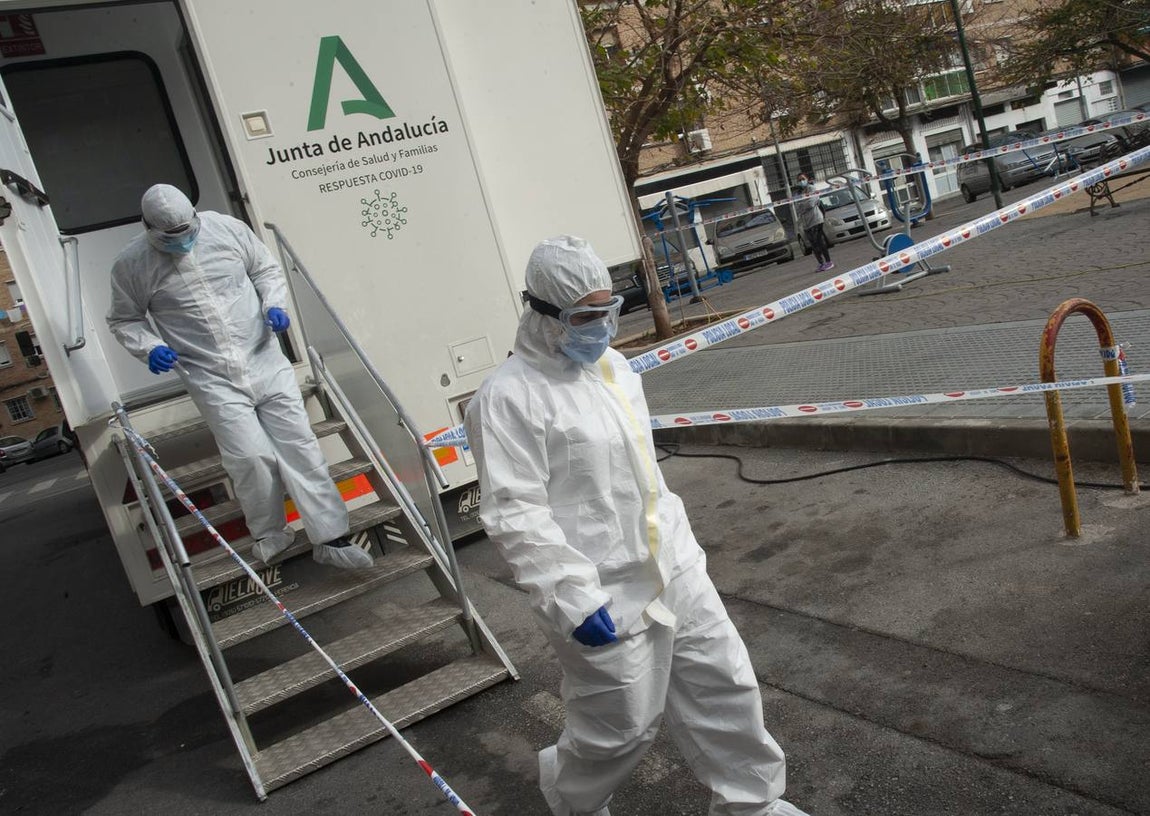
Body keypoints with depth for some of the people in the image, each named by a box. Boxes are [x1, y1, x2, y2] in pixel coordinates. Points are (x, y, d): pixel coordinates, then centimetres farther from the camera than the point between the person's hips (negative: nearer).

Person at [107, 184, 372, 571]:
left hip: (266, 361, 2)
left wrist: (274, 305, -5)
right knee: (251, 456, -12)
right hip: (213, 379, -2)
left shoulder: (226, 228, -1)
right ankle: (269, 536, 14)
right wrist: (149, 348, -8)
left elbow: (266, 270, 13)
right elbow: (124, 321, 10)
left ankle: (331, 538, 5)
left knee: (299, 444, -2)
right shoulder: (132, 264, -2)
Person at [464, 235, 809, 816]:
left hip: (674, 568, 8)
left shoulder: (613, 365, 9)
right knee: (622, 723, 7)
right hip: (602, 594, -7)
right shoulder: (510, 395, -17)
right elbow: (514, 513, -22)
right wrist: (573, 598, -25)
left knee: (724, 683, 13)